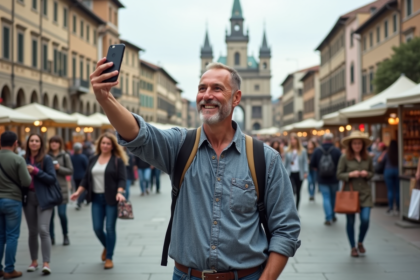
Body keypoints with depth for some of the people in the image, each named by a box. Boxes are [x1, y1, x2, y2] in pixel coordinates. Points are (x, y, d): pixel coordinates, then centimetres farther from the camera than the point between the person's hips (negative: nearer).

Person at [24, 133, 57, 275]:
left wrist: (36, 171, -16)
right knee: (32, 231, 11)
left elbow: (52, 179, -9)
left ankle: (46, 263, -11)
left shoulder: (46, 159, -4)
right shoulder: (24, 159, 6)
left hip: (43, 198, -4)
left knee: (43, 230, -12)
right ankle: (34, 261, 22)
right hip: (28, 197, 4)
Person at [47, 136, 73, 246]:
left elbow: (70, 171, 0)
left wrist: (59, 168, -13)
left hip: (61, 188, -1)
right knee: (50, 213, 2)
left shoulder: (65, 156, 2)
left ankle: (65, 236, 15)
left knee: (62, 214, -3)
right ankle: (51, 237, 13)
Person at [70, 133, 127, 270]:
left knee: (110, 228, -1)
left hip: (111, 199, -4)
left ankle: (109, 258, 12)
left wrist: (119, 192, -26)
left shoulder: (118, 161, -3)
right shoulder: (93, 160, 12)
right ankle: (106, 247, 35)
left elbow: (122, 179, -10)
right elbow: (86, 178, 15)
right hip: (97, 198, 4)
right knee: (97, 228, 4)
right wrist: (78, 191, 5)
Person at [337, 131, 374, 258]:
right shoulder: (344, 158, -4)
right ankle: (353, 247, 22)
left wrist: (367, 174, -7)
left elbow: (372, 173, 15)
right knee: (350, 221, 5)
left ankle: (360, 242, 21)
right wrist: (350, 174, -18)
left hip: (365, 193, 2)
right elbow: (339, 175, -2)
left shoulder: (368, 158, 5)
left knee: (365, 220, -7)